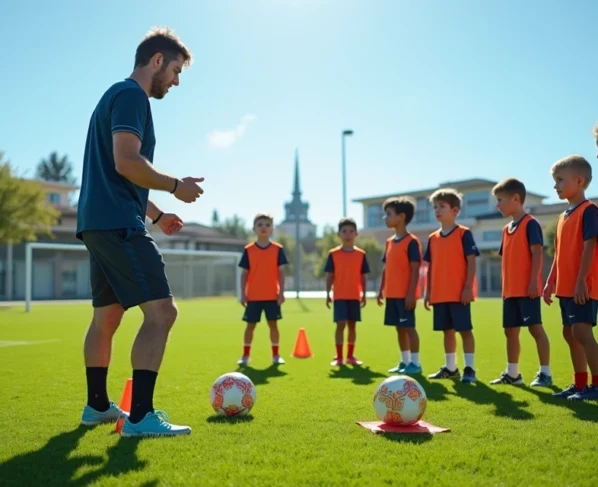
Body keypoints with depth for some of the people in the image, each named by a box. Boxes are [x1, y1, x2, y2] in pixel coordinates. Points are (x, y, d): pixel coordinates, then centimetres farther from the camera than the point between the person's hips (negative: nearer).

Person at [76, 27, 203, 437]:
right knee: (162, 311, -13)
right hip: (117, 223, -11)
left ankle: (97, 406, 27)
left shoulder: (119, 96, 23)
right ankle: (140, 416, -13)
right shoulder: (130, 95, -8)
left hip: (100, 222, 11)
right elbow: (127, 163, -21)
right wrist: (177, 186, -9)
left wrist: (156, 214, 23)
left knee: (107, 317, 16)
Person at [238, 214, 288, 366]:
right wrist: (243, 294, -2)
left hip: (272, 295, 0)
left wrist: (281, 292, -5)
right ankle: (245, 355, 15)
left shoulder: (277, 249, 1)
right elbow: (245, 273, 3)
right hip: (253, 296, 0)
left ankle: (275, 355, 17)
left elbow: (280, 272, 1)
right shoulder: (248, 250, 1)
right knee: (250, 325, 6)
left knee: (273, 324, 6)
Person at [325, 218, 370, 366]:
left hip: (355, 296, 2)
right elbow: (330, 276, 2)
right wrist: (328, 294, -2)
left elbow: (363, 276, 7)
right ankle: (339, 357, 2)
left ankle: (350, 355, 21)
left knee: (352, 325, 8)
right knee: (341, 324, -7)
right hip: (339, 296, -2)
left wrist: (364, 294, 2)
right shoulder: (333, 254, 0)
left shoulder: (361, 254, 4)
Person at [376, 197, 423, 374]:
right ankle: (405, 362, 21)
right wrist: (381, 290, 14)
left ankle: (415, 363, 6)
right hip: (392, 294, 8)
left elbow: (415, 269, -14)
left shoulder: (411, 241, -11)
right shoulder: (390, 242, 14)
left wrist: (411, 293, -19)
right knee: (400, 328, 13)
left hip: (405, 294, -8)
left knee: (409, 327, -3)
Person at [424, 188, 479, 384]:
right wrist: (428, 291, 11)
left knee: (465, 329, -1)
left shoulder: (464, 233, -5)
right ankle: (450, 367, 22)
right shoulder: (433, 238, 12)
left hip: (459, 293, -6)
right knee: (447, 330, 13)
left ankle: (469, 368, 6)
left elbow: (471, 261, -8)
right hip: (439, 294, 6)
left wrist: (468, 287, -15)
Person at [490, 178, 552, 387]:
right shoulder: (506, 229, 16)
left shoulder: (530, 224, -8)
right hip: (511, 290, 9)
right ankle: (512, 373, 21)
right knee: (510, 330, 12)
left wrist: (534, 281, -20)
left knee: (535, 328, -5)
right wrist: (504, 288, 16)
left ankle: (545, 373, 3)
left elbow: (537, 253, -14)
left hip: (527, 288, -9)